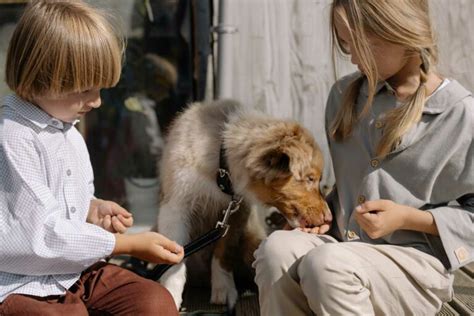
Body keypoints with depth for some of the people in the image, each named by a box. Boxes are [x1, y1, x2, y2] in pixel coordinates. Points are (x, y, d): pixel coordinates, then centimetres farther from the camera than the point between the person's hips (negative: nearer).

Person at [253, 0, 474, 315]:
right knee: (276, 249, -29)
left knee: (326, 265, -36)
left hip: (415, 266, -5)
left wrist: (408, 218, -14)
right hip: (344, 246, 5)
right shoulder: (345, 95, 10)